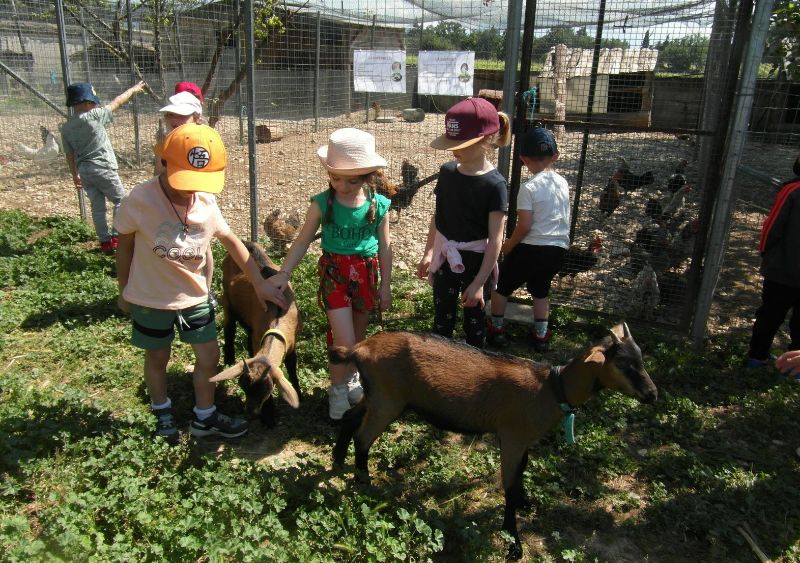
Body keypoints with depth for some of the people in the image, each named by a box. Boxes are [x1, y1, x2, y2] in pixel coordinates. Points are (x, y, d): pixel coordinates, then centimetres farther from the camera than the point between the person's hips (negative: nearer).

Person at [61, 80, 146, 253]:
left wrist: (75, 174, 18)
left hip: (84, 170, 6)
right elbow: (116, 103, -4)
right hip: (102, 168, -6)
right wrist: (133, 90, 9)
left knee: (97, 205, 14)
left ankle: (105, 241, 17)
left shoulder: (66, 128, 2)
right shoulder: (94, 116, -15)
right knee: (120, 201, 9)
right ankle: (116, 236, 5)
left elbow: (69, 154, 8)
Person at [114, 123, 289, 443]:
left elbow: (231, 241, 1)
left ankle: (204, 417, 30)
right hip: (150, 298, -3)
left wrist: (259, 284, 1)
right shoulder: (140, 200, -22)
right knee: (158, 357, 16)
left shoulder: (207, 203, -12)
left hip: (194, 296, 3)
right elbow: (125, 246, -6)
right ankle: (163, 414, 41)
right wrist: (123, 291, 4)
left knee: (209, 355, 9)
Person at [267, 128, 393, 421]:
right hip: (334, 272, -2)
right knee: (344, 340, -7)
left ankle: (352, 377, 42)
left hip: (366, 273, 2)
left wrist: (385, 285, 5)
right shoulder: (322, 204, -11)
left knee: (359, 335, 17)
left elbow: (384, 247, 2)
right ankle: (338, 388, 19)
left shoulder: (378, 205, -7)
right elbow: (302, 241, -3)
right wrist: (284, 273, -11)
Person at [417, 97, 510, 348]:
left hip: (474, 261, -5)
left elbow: (495, 238, -19)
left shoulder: (494, 184, -19)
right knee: (441, 319, 17)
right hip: (445, 257, 5)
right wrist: (428, 253, 8)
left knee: (474, 320, 13)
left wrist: (479, 282, -20)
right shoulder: (447, 171, -3)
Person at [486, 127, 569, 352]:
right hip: (558, 248, 6)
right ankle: (541, 335, 26)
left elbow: (524, 226, -16)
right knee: (541, 289, 25)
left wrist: (508, 245, -2)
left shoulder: (529, 188, -15)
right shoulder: (563, 183, 4)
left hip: (531, 247, -6)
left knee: (502, 285, 15)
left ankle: (496, 329, 24)